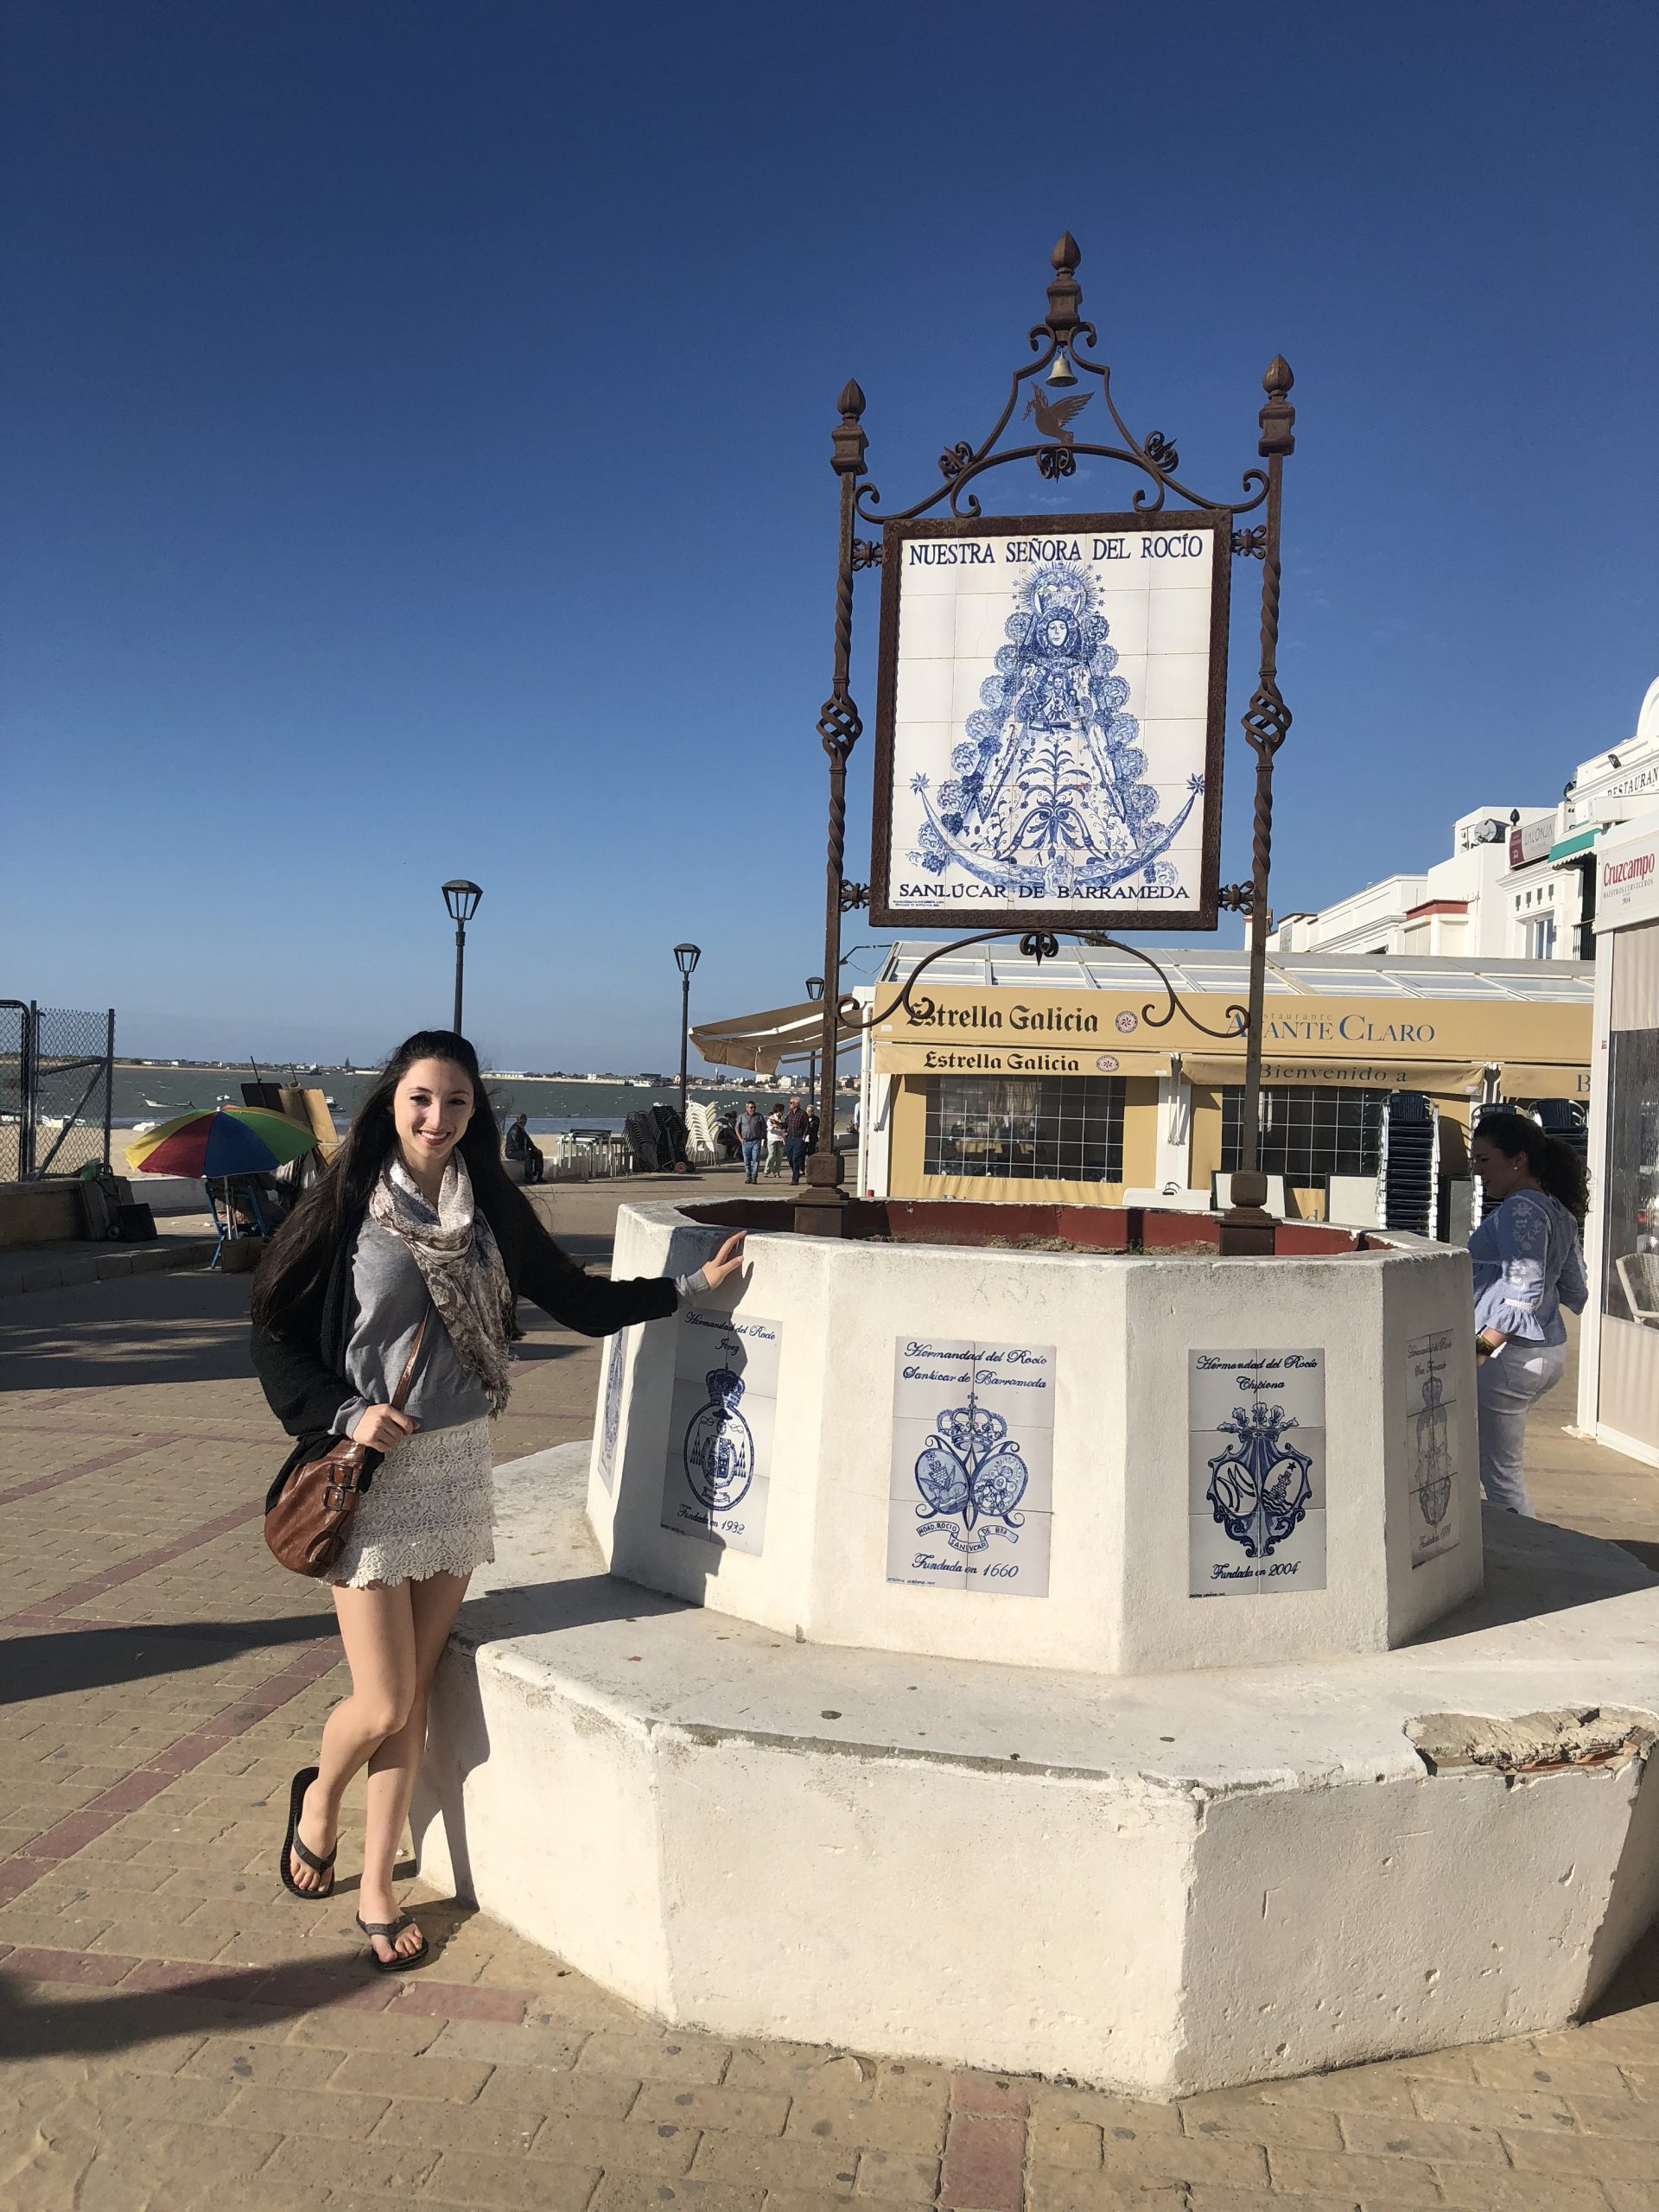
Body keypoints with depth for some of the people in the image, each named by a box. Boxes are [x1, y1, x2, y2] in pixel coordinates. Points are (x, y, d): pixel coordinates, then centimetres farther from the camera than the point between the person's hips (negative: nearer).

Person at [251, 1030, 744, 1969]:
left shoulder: (492, 1207, 3)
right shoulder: (349, 1204, -8)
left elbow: (575, 1296, 10)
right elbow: (278, 1332, -3)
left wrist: (694, 1282, 9)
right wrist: (347, 1412, -14)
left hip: (459, 1464, 4)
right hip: (371, 1470, -4)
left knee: (417, 1694, 10)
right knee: (382, 1707, -1)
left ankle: (378, 1884, 28)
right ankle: (319, 1796, 34)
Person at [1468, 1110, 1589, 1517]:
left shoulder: (1521, 1210, -16)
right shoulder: (1558, 1213, 12)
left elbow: (1522, 1295, -24)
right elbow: (1576, 1293, 16)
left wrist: (1480, 1349, -23)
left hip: (1511, 1357, -10)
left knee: (1500, 1473, -3)